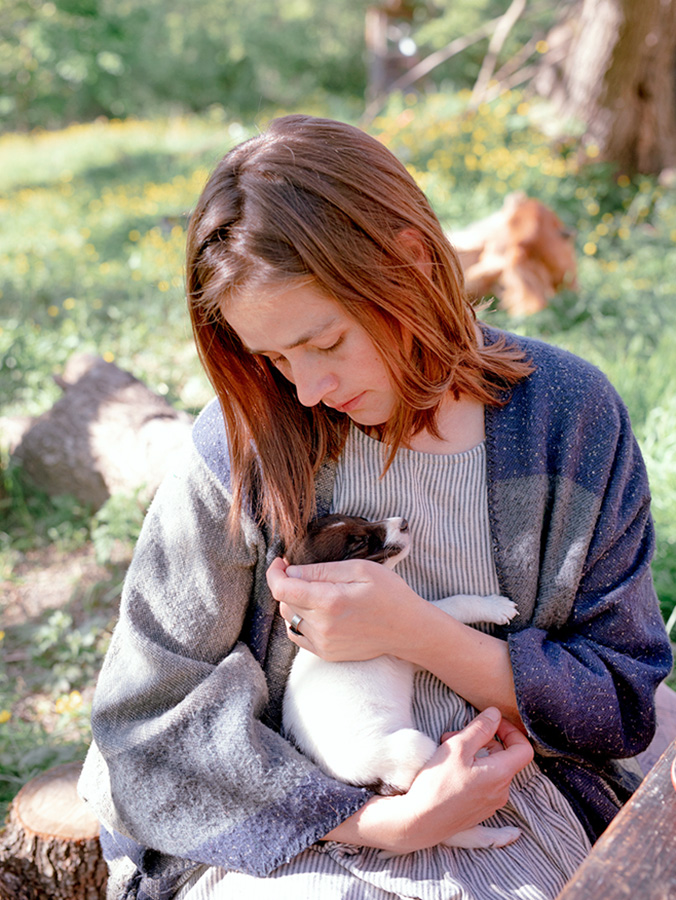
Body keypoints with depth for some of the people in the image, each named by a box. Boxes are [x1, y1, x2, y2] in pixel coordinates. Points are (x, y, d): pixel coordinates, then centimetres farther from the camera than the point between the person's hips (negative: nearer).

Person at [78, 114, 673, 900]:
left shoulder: (569, 416, -5)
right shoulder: (250, 437, -9)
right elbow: (148, 713, -5)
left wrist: (417, 632, -17)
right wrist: (389, 821, -16)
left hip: (507, 810, 2)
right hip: (286, 828, -1)